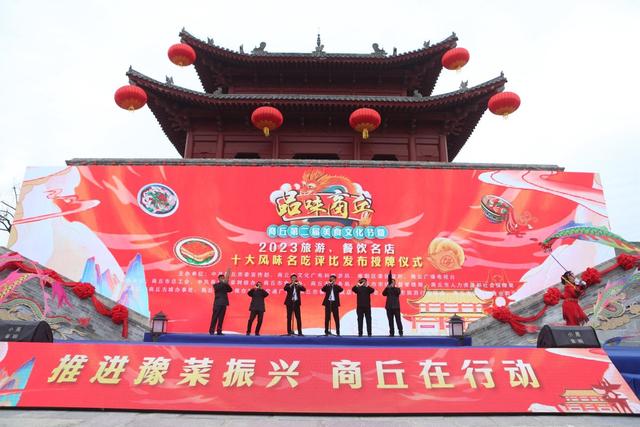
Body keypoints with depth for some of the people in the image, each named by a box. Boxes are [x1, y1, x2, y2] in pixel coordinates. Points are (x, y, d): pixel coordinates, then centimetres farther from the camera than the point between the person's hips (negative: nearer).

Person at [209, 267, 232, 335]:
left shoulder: (225, 286, 16)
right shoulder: (216, 285, 3)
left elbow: (230, 290, 1)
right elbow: (218, 287, -19)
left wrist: (227, 284, -12)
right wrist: (225, 282, -31)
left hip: (223, 304, 5)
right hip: (217, 304, -5)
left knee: (221, 318, 3)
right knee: (214, 318, -5)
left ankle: (219, 331, 6)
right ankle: (211, 331, -2)